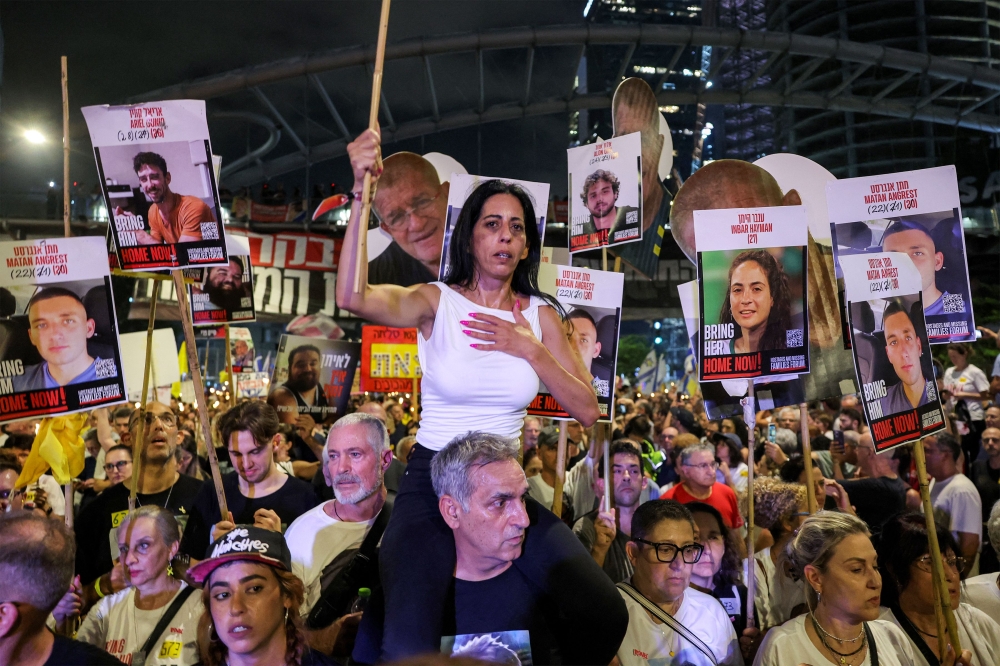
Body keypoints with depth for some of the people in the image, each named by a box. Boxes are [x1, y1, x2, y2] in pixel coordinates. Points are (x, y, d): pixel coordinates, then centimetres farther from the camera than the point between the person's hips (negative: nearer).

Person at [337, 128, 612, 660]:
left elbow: (587, 410, -1)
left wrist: (528, 347, -11)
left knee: (604, 617, -9)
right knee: (408, 649, -21)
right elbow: (352, 297, -25)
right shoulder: (437, 302, -5)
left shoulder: (540, 314, 5)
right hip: (431, 482, -3)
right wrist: (361, 194, -32)